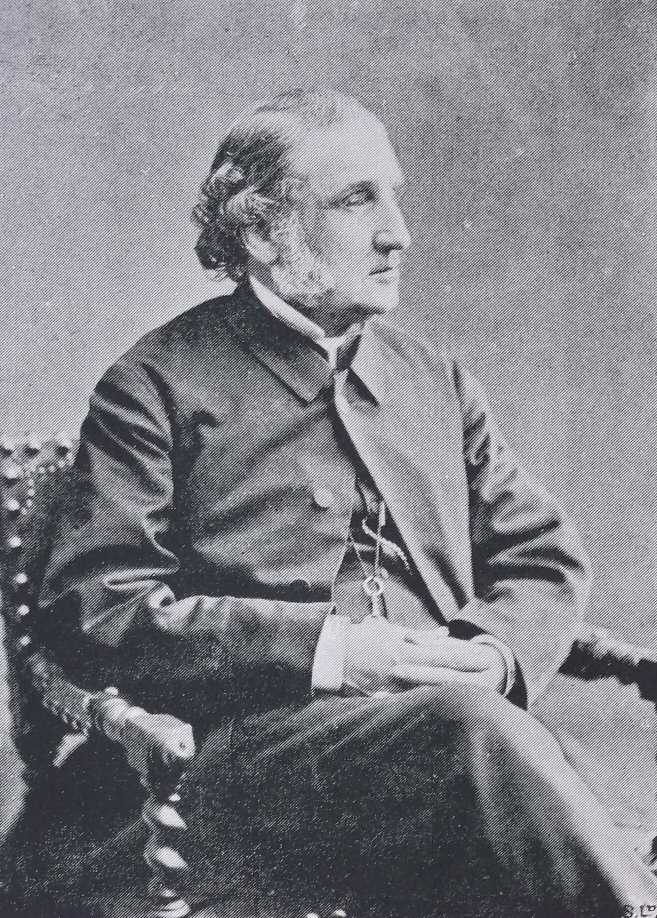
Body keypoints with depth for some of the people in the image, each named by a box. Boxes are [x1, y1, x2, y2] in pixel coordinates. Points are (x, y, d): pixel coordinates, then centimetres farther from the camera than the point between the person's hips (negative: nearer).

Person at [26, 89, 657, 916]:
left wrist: (491, 650, -2)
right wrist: (324, 648, -12)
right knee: (469, 725, -35)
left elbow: (547, 561, 22)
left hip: (452, 714, 4)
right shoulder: (158, 386, 7)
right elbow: (91, 608, -3)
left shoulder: (437, 381, 23)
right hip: (257, 748, -4)